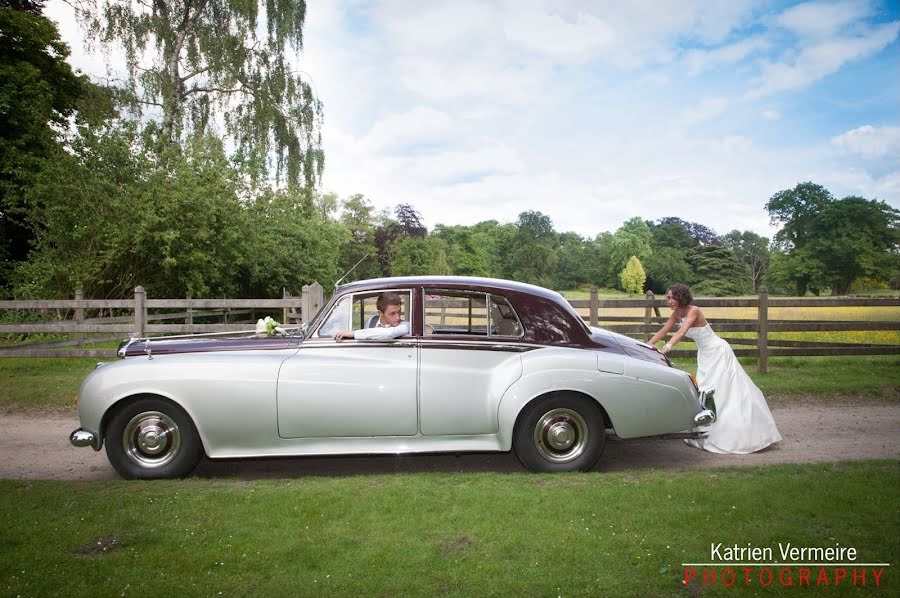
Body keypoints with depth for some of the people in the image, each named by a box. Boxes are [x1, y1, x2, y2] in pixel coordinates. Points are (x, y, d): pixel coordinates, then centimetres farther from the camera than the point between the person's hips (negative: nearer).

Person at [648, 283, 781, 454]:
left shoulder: (693, 311, -25)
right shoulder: (677, 314, -1)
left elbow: (681, 332, -39)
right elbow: (663, 331, 0)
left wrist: (667, 347, -52)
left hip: (718, 352, -9)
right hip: (705, 355, 9)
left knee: (731, 392, -5)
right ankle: (709, 434, 22)